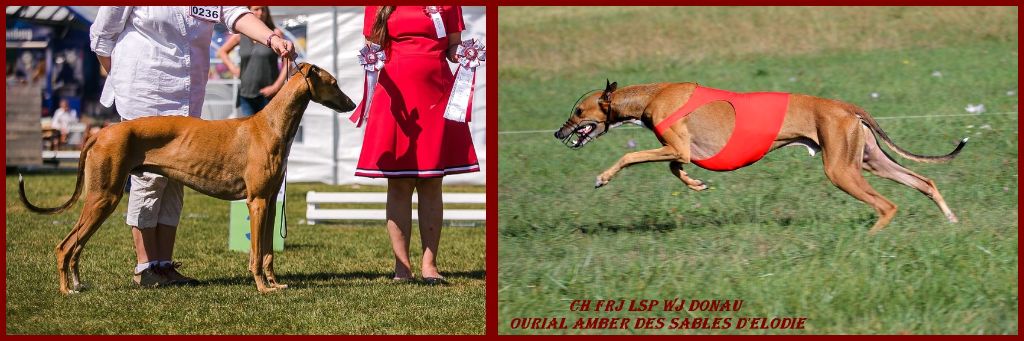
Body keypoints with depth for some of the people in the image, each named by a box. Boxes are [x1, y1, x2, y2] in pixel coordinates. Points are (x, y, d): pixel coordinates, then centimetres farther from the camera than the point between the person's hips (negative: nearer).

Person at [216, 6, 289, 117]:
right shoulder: (240, 36, 7)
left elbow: (287, 63, -6)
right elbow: (222, 52, 23)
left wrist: (276, 86, -13)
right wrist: (233, 69, 8)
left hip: (268, 95, -4)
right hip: (246, 94, 4)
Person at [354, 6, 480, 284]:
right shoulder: (380, 7, 8)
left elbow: (454, 46, 12)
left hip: (436, 92, 1)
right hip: (395, 95, -1)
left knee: (431, 184, 2)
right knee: (399, 185, 0)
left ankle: (429, 264, 4)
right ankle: (402, 266, 2)